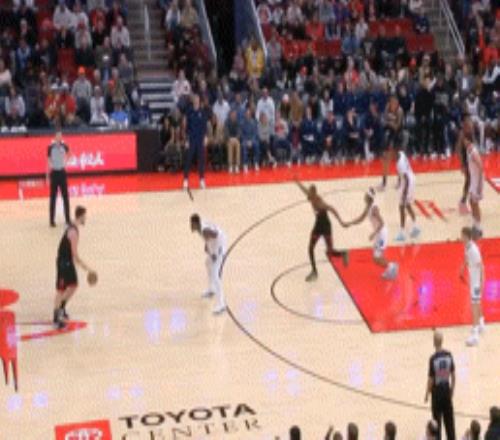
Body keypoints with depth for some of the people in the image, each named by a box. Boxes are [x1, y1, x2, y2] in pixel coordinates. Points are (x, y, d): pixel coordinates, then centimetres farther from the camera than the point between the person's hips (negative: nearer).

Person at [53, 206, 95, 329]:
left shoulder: (72, 228, 6)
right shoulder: (73, 232, -25)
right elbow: (75, 254, -26)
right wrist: (86, 268, -23)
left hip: (68, 261, 10)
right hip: (63, 262, -10)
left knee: (73, 286, 17)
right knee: (60, 290, -3)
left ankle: (62, 308, 32)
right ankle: (56, 318, 3)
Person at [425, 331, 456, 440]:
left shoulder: (433, 359, -18)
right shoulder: (449, 355, -5)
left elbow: (430, 379, -13)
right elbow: (453, 375, 3)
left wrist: (427, 394, 1)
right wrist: (452, 390, 16)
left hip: (437, 391, -4)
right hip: (447, 390, 4)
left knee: (437, 421, 5)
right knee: (449, 420, 13)